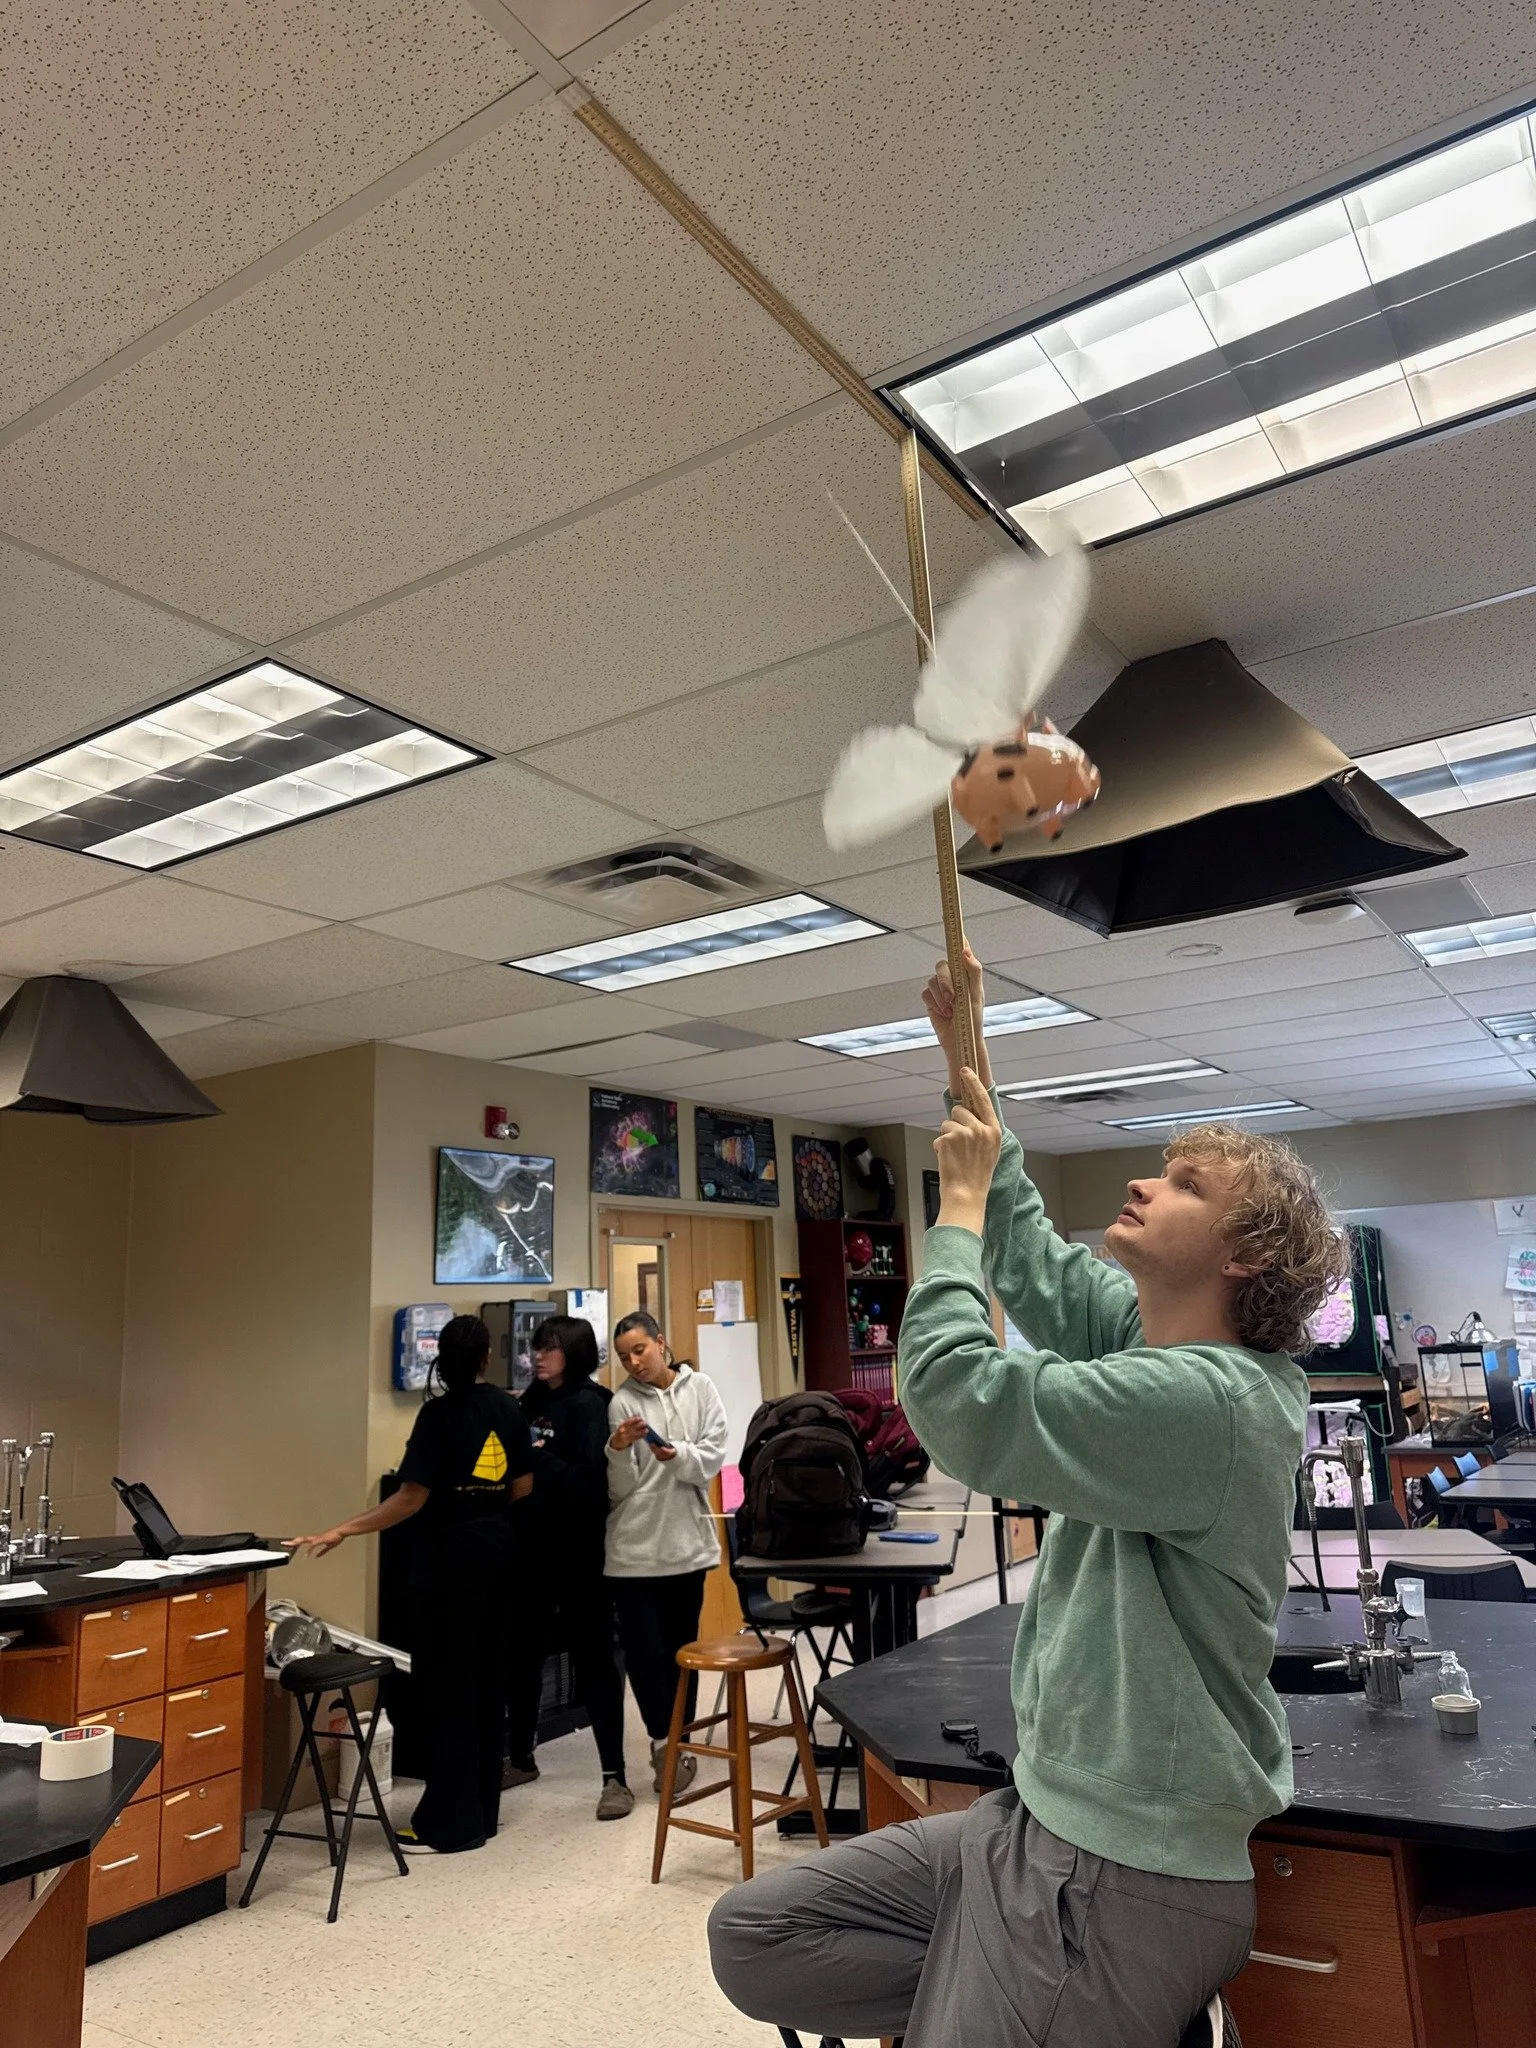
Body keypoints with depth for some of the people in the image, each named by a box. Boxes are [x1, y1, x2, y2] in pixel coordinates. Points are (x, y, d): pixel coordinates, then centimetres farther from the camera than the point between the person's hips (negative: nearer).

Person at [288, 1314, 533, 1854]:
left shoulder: (439, 1411, -12)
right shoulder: (508, 1407, 2)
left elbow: (412, 1498, -18)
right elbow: (523, 1487, 6)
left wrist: (341, 1531, -18)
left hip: (452, 1553, -6)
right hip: (498, 1548, 6)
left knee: (448, 1681, 2)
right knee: (487, 1677, 14)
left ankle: (452, 1822, 7)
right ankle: (481, 1809, 23)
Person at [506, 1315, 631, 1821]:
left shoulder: (587, 1403, -12)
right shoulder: (533, 1400, 9)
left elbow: (586, 1478, -21)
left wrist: (534, 1458, -21)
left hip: (576, 1547, -7)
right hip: (533, 1543, 7)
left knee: (591, 1656, -1)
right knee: (523, 1650, 17)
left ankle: (614, 1776, 7)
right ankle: (520, 1758, 34)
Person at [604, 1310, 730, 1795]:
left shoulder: (701, 1390, 0)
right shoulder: (622, 1402, -4)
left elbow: (712, 1460, -5)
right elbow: (619, 1488, -5)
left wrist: (676, 1455, -23)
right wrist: (619, 1452, -24)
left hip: (686, 1541, 2)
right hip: (634, 1546, -1)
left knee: (681, 1649, 13)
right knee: (643, 1650, -3)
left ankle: (674, 1745, 28)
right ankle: (665, 1742, 13)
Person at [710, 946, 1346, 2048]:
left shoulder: (1214, 1397, -23)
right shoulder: (1142, 1338, 4)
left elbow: (962, 1399, -30)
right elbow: (1032, 1256, 16)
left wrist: (961, 1201, -15)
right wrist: (969, 1065, 14)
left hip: (1127, 1875, -9)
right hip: (1036, 1818, 9)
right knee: (752, 1937, 8)